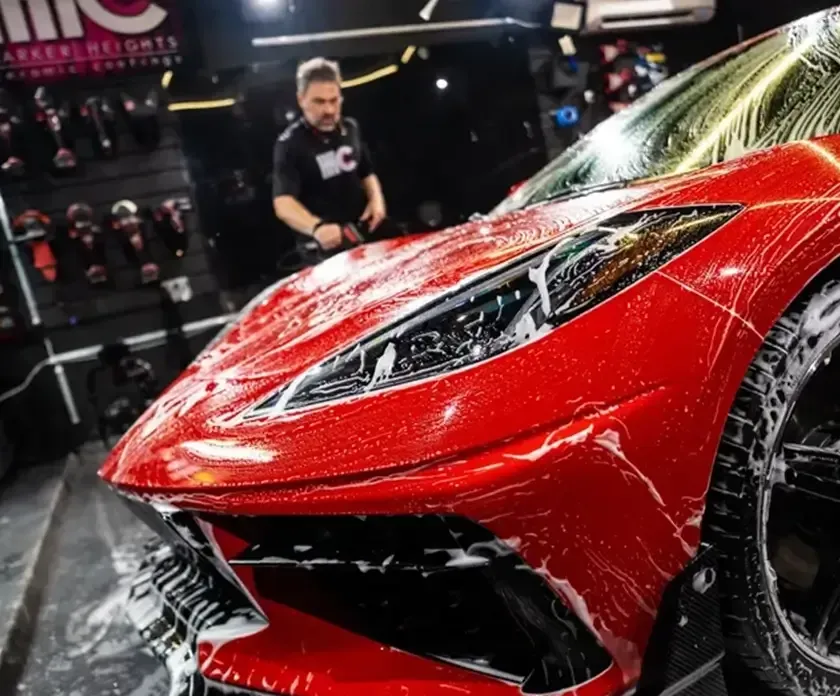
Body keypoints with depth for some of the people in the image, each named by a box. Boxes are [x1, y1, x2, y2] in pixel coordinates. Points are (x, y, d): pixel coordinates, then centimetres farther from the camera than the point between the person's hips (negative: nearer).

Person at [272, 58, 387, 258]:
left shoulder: (351, 128, 5)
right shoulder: (290, 144, -15)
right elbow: (283, 203, -27)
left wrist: (376, 198, -3)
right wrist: (317, 227, -47)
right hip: (324, 246, -5)